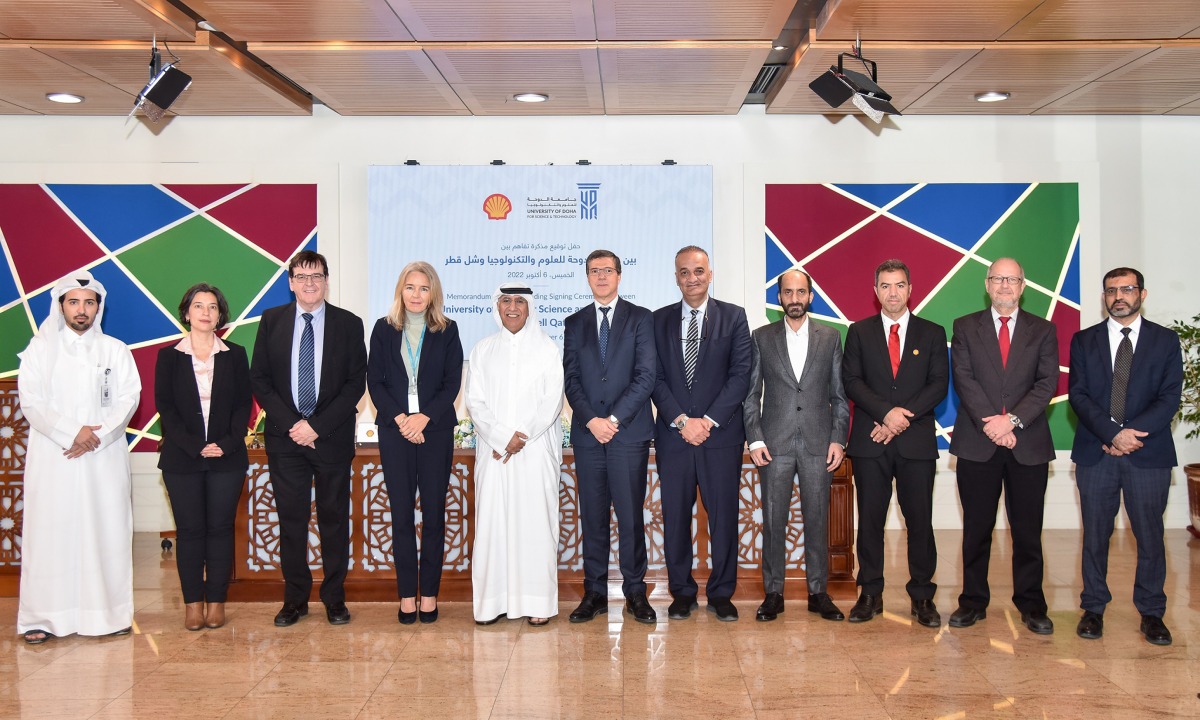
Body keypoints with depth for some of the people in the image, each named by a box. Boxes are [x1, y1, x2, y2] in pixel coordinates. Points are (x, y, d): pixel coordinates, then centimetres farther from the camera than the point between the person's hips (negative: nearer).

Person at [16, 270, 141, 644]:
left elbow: (128, 398, 3)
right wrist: (71, 433, -13)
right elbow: (31, 401, -1)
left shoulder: (115, 350, 11)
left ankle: (109, 613, 5)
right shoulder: (41, 347, 8)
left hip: (105, 457, 1)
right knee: (50, 532, -2)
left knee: (107, 532, -1)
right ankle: (43, 617, 3)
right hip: (52, 458, -1)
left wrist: (97, 435, -11)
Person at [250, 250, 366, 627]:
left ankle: (335, 598, 17)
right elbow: (259, 379, 3)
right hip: (285, 438, 1)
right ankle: (295, 599, 17)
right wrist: (291, 423, -9)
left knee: (334, 519, 6)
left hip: (332, 437, -1)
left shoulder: (349, 324, 1)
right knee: (291, 519, 6)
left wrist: (318, 425, -11)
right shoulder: (271, 321, 6)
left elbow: (356, 383, -3)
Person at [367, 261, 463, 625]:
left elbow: (452, 381, 0)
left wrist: (424, 417, -12)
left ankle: (429, 593, 9)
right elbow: (374, 380, 3)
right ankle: (407, 594, 8)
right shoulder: (384, 329, 7)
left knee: (433, 512, 2)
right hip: (394, 430, 1)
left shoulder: (447, 330, 5)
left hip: (436, 429, 0)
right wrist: (399, 418, -10)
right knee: (401, 513, 2)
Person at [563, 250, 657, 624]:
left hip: (629, 431, -2)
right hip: (587, 432, 3)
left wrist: (615, 419, -11)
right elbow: (570, 378, 7)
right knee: (592, 515, 5)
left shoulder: (640, 319, 5)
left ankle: (635, 593, 10)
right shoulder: (575, 323, 13)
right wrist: (592, 420, -8)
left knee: (630, 514, 0)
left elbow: (646, 375, -4)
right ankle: (595, 593, 13)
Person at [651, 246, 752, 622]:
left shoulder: (733, 317, 4)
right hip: (673, 434, 2)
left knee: (724, 516, 2)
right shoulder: (659, 320, 9)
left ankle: (721, 594, 15)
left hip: (721, 433, -1)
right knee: (675, 516, 5)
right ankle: (682, 592, 17)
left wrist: (709, 420, -11)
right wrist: (681, 421, -9)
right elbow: (656, 377, 3)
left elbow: (741, 375, -3)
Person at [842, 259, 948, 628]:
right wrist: (886, 412, -14)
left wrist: (905, 417, -12)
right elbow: (851, 381, 0)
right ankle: (870, 594, 14)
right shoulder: (859, 332, 9)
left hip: (917, 441, 0)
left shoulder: (932, 333, 9)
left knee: (920, 520, 2)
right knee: (870, 520, 4)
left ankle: (922, 597, 12)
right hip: (869, 442, 0)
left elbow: (939, 384, 1)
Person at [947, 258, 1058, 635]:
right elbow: (964, 379, -4)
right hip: (977, 443, 0)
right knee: (976, 528, 7)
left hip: (1028, 443, 0)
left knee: (1027, 530, 6)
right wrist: (990, 422, -16)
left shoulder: (1043, 330, 8)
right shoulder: (965, 327, 7)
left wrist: (1012, 420, -15)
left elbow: (1047, 383, -2)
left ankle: (1031, 604, 17)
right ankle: (973, 601, 17)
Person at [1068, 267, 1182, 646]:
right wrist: (1113, 433, -15)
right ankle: (1093, 608, 18)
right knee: (1095, 534, 6)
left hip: (1149, 454, -1)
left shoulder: (1165, 340, 7)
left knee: (1150, 536, 4)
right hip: (1096, 453, 1)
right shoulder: (1084, 341, 8)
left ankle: (1152, 613, 17)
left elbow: (1170, 397, -2)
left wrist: (1132, 433, -15)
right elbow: (1078, 395, -1)